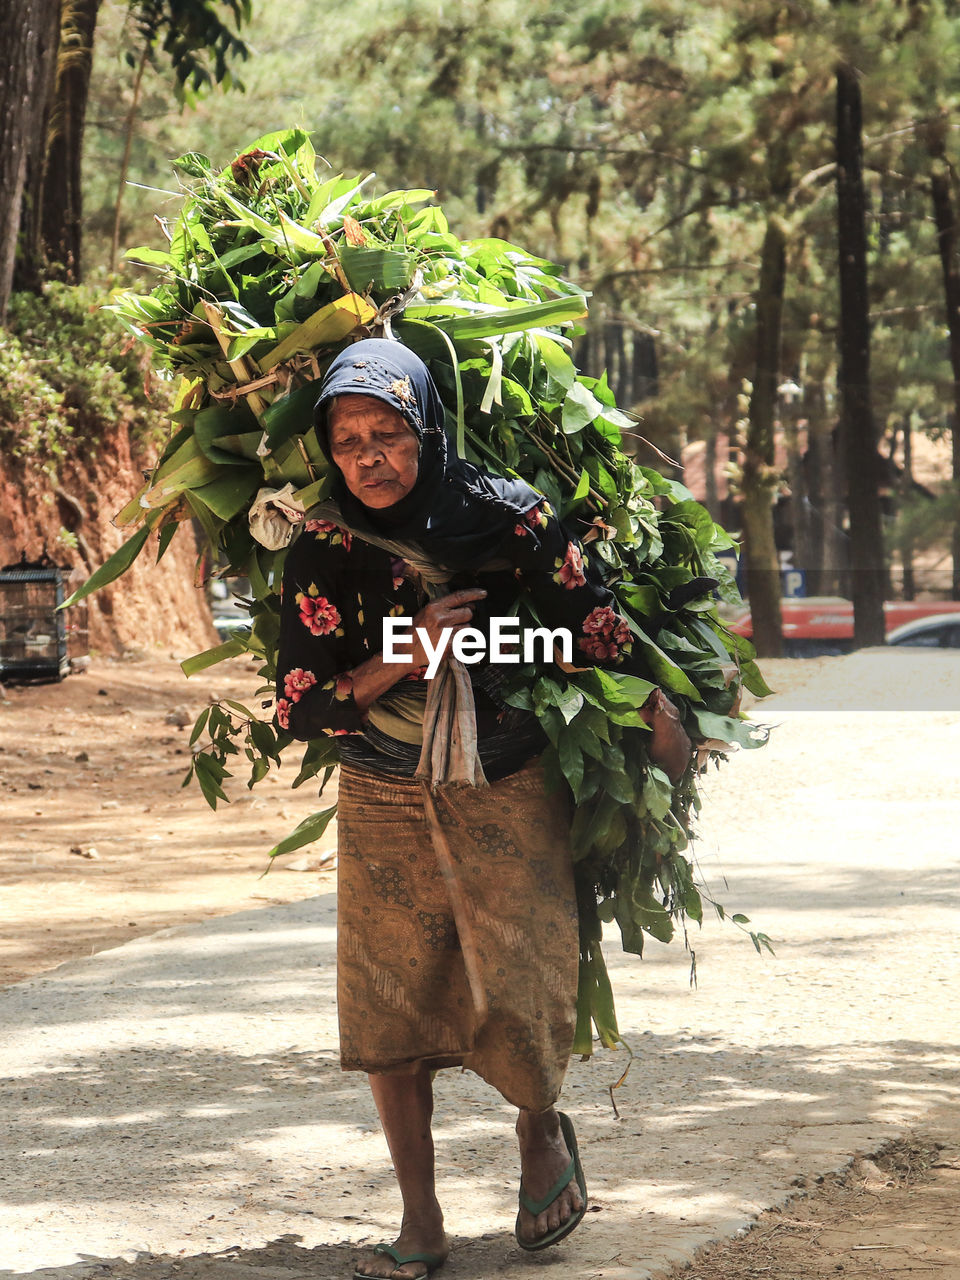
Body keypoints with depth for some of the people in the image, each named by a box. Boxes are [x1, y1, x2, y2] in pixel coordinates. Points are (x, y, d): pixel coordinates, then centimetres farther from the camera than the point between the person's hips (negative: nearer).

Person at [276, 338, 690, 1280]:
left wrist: (660, 720, 9)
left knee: (517, 993, -8)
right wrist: (408, 653, -22)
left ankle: (541, 1130, 26)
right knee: (390, 1009, 1)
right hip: (386, 807, 2)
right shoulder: (322, 554, -11)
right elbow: (300, 710, -10)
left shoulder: (506, 515, -14)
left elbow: (593, 619, 0)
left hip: (510, 796, -2)